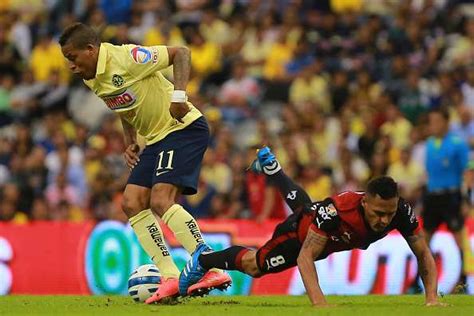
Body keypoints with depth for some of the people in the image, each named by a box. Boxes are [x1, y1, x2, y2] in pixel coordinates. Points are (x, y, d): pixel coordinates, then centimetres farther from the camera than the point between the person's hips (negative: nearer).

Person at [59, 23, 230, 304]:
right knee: (132, 203, 0)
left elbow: (180, 53, -16)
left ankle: (213, 270, -23)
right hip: (155, 139, 10)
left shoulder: (126, 58, -19)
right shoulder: (92, 80, 8)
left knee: (161, 201, -23)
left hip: (183, 128, -10)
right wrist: (130, 143, 10)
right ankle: (171, 277, -1)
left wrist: (179, 95, -26)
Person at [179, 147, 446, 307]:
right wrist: (319, 304, -59)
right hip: (302, 231, -6)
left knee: (298, 202, 38)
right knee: (254, 265, 16)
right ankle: (203, 259, 45)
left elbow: (424, 254, -25)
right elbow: (305, 257, -46)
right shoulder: (337, 210, -50)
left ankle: (269, 164, 67)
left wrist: (432, 298, -39)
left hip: (335, 237, 6)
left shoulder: (401, 211, -39)